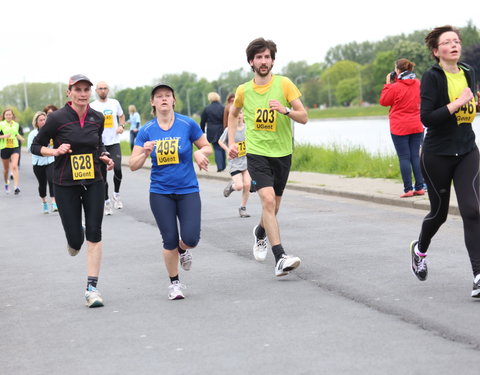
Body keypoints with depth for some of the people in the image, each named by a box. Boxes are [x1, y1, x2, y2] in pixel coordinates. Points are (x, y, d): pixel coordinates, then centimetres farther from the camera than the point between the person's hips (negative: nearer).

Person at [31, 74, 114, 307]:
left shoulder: (97, 118, 2)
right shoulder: (57, 118, -11)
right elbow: (35, 146, -2)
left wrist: (104, 157, 1)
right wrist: (56, 151, -19)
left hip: (93, 183, 3)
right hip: (65, 185, -3)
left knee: (94, 235, -6)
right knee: (75, 239, -3)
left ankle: (92, 288, -1)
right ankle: (74, 241, 37)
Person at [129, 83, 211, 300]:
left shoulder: (187, 125, -6)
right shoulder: (146, 131, -2)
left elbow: (207, 147, 6)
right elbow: (133, 166, -1)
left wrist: (200, 153, -17)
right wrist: (145, 153, -21)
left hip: (188, 190, -1)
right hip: (160, 193, 1)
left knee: (191, 238, -11)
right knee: (170, 241, -2)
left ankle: (183, 249, 28)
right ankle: (174, 283, 19)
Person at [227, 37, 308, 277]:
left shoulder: (284, 84, -5)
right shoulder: (243, 91, 0)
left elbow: (304, 117, -7)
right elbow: (233, 115, 21)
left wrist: (285, 110, -25)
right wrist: (231, 142, 12)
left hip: (282, 153, 1)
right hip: (256, 153, -1)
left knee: (273, 207, 15)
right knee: (268, 200, -21)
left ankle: (260, 233, 49)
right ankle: (280, 258, -24)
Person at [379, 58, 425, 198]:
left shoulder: (395, 87, -14)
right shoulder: (418, 84, 3)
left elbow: (383, 101, -1)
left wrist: (388, 84, 5)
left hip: (399, 127, -5)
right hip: (416, 126, 5)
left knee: (404, 158, -2)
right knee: (415, 156, 8)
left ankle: (408, 189, -3)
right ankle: (420, 187, 6)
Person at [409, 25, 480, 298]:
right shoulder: (432, 77, -10)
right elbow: (427, 118, -20)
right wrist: (457, 103, -23)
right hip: (437, 155, -4)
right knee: (439, 211, 11)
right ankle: (420, 249, 44)